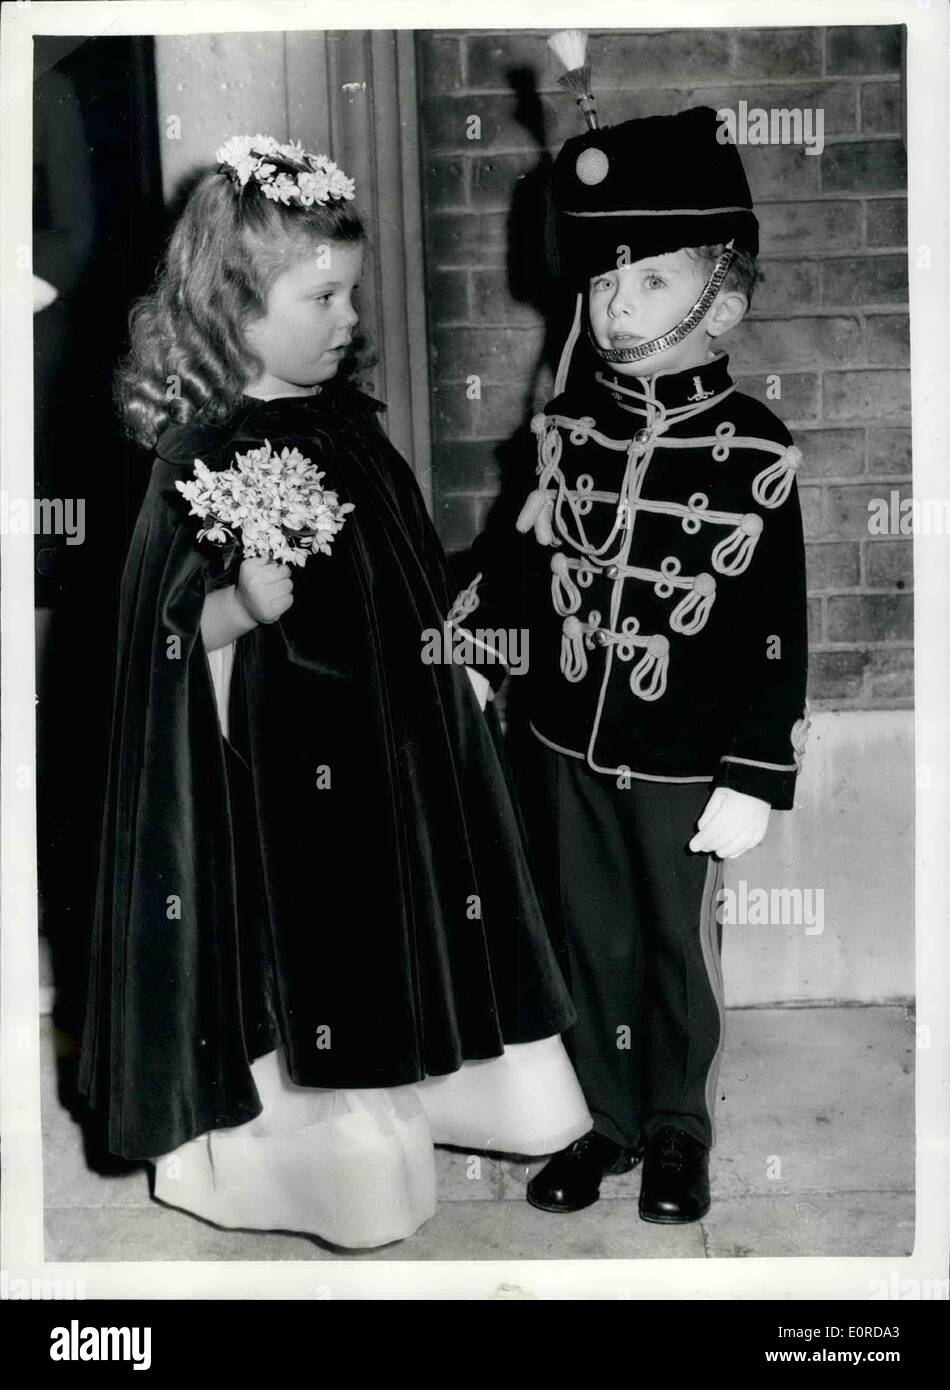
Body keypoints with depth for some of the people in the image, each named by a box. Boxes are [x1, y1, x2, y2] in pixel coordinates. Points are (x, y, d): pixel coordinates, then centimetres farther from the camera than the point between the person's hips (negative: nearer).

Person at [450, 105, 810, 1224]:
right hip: (564, 748, 3)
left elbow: (775, 632, -11)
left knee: (679, 947, 13)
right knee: (588, 942, 15)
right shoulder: (569, 426, 0)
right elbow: (513, 551, 11)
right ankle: (605, 1119, 32)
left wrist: (754, 782, -12)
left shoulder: (752, 452, -11)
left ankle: (678, 1131, 32)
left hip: (682, 765, -3)